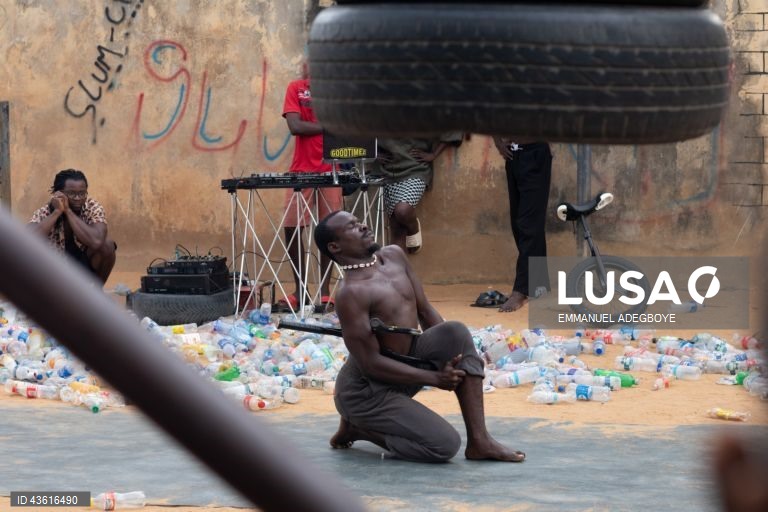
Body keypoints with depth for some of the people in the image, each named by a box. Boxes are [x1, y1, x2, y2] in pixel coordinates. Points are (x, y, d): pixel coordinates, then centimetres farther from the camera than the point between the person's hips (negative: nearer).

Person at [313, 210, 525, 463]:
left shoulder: (394, 256, 2)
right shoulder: (351, 293, -24)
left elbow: (425, 311, 9)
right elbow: (371, 363, -24)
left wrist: (451, 352, -6)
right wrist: (435, 378, -20)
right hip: (366, 389, -8)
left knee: (457, 332, -15)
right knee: (445, 445, -19)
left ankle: (479, 441, -13)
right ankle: (357, 426, 2)